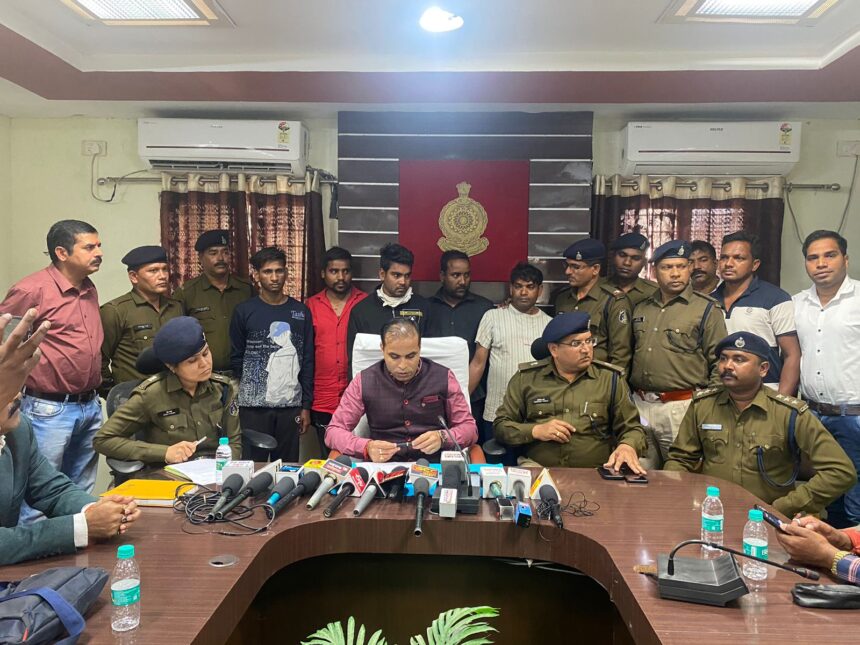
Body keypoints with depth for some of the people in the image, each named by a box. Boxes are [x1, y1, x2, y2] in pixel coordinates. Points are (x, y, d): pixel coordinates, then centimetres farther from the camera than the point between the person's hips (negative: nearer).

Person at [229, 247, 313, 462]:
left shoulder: (301, 312, 6)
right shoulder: (244, 311, 2)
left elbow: (307, 362, 6)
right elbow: (236, 359, 5)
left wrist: (306, 405, 3)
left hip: (291, 405, 1)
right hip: (254, 405, -1)